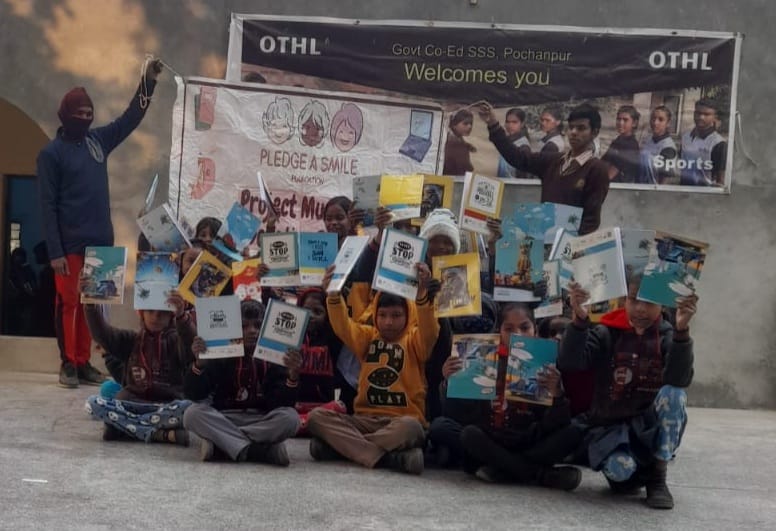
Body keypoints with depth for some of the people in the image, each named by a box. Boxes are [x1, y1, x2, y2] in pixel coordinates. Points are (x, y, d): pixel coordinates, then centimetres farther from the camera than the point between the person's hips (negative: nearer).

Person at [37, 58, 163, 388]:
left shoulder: (98, 140, 11)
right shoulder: (51, 153, -4)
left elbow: (130, 119, 18)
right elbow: (47, 205, -8)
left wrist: (148, 83, 6)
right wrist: (55, 252, -14)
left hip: (101, 243, 5)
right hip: (71, 246, -5)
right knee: (70, 303, 0)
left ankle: (84, 363, 17)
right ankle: (69, 364, 10)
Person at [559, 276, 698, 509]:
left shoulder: (668, 337, -2)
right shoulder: (607, 334, -2)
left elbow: (680, 380, -24)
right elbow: (569, 363, -19)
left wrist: (681, 330, -37)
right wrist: (579, 318, -33)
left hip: (651, 427, 1)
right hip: (608, 426, -1)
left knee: (673, 392, -29)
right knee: (620, 469, -33)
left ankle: (658, 476, -13)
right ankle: (635, 474, 8)